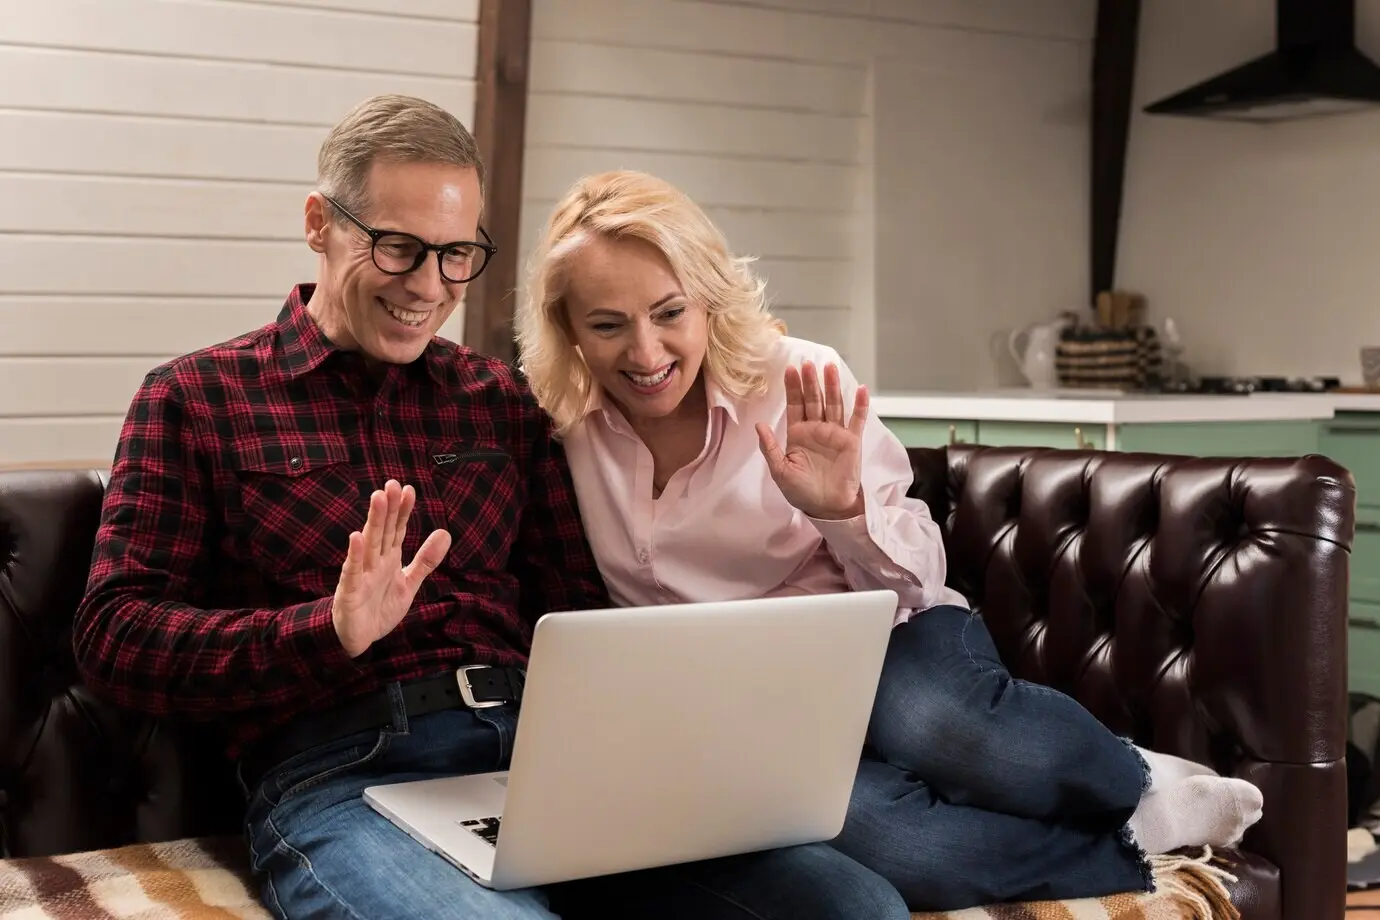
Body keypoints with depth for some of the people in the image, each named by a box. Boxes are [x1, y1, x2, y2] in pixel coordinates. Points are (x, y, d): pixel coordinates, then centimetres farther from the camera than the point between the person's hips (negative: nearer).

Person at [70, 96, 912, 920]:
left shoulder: (501, 401, 22)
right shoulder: (195, 399, 11)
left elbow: (578, 611, 16)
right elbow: (115, 637, 2)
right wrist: (332, 632, -15)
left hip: (542, 750, 5)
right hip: (339, 771, -4)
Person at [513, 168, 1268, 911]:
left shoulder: (798, 381, -12)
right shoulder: (563, 426, -5)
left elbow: (913, 583, -6)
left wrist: (843, 508, -26)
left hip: (880, 642, -1)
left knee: (933, 722, -39)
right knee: (863, 834, -35)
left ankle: (1136, 785, -8)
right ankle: (1129, 841, -11)